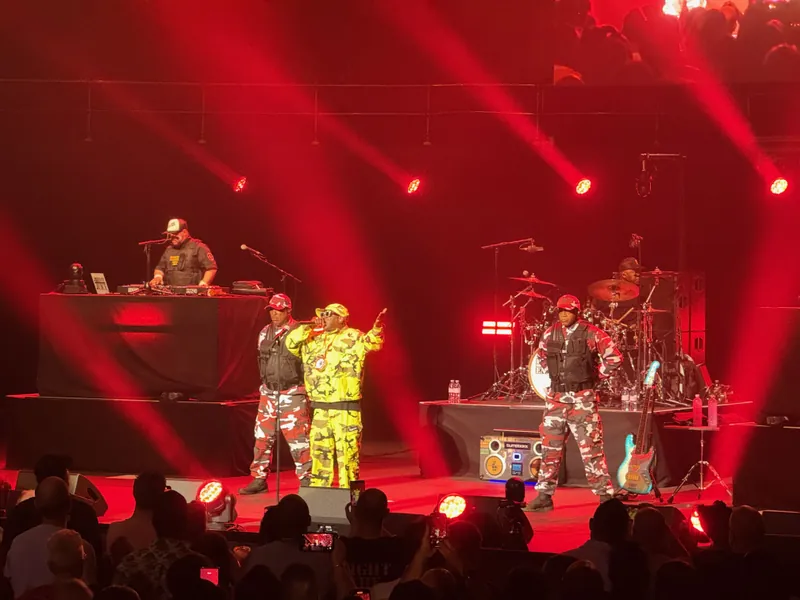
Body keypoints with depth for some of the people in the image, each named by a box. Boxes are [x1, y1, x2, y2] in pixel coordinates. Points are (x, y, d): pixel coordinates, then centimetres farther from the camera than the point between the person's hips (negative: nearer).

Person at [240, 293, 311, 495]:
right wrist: (267, 383, 17)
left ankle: (306, 479, 0)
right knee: (262, 437, 7)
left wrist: (307, 388, -9)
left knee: (298, 438, -7)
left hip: (293, 394, -6)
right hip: (269, 393, 6)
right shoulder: (265, 333, 9)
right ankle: (259, 479, 15)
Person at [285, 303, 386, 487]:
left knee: (347, 453, -6)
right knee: (319, 453, 13)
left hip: (345, 409, -7)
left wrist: (377, 328, -42)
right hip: (321, 409, 7)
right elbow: (291, 343, 16)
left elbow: (371, 342, -21)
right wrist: (307, 327, 4)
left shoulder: (352, 338, -5)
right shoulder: (315, 340, 15)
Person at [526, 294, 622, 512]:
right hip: (556, 396, 5)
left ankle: (605, 495, 1)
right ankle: (545, 496, 13)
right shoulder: (551, 333, 5)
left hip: (582, 398, -5)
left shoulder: (591, 334, -9)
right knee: (550, 447, 6)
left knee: (591, 448, -5)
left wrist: (595, 375, -1)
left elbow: (615, 358, -4)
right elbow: (541, 354, 25)